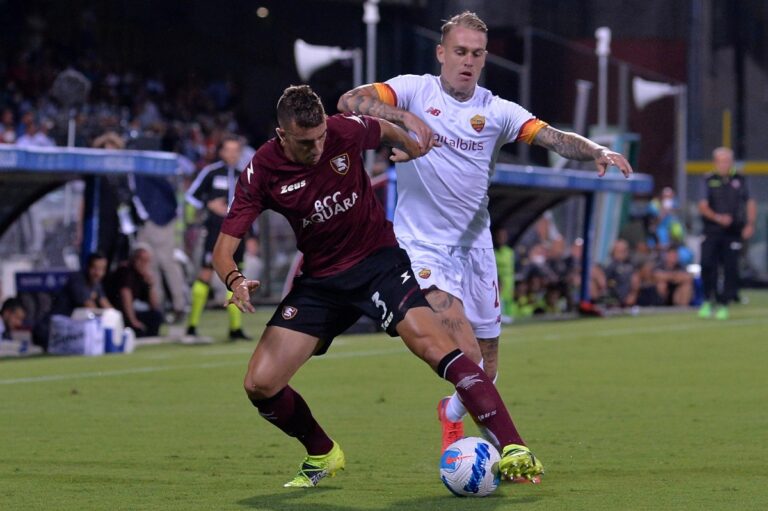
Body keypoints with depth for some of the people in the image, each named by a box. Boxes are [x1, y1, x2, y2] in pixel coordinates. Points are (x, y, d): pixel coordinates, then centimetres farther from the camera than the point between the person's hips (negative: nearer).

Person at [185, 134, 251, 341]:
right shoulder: (210, 172, -1)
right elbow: (191, 195, 2)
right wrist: (209, 205, -14)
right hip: (215, 230, -5)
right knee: (205, 274, -9)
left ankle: (235, 328, 7)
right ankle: (192, 325, -5)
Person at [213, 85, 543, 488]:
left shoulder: (346, 131, -13)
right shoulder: (262, 172, -14)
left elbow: (385, 130, 13)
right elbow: (224, 247, -15)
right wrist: (235, 281, -35)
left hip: (378, 261, -2)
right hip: (319, 280, 2)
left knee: (431, 344, -27)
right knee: (259, 385, -8)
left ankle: (512, 449, -31)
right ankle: (322, 455, 21)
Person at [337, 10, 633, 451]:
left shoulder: (496, 111, 3)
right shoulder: (415, 90, -4)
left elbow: (554, 137, -8)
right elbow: (349, 102, -18)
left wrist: (597, 151, -27)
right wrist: (405, 117, -32)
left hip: (474, 245, 4)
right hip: (422, 245, -4)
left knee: (487, 372, 10)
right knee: (466, 356, -23)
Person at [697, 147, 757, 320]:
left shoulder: (739, 180, 9)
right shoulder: (709, 181, 5)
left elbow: (750, 203, 15)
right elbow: (703, 206, -2)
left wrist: (750, 224, 2)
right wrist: (718, 217, -19)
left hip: (733, 232, 1)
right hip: (712, 232, -1)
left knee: (730, 268, -5)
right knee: (707, 265, -10)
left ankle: (723, 305, 3)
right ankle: (707, 301, 6)